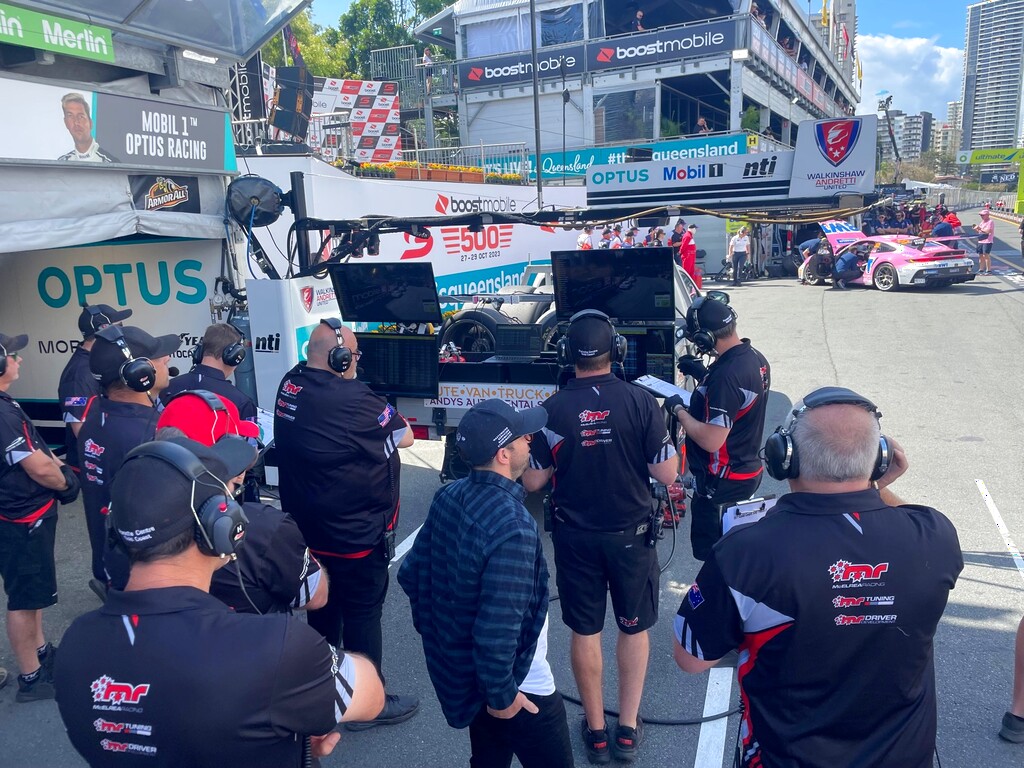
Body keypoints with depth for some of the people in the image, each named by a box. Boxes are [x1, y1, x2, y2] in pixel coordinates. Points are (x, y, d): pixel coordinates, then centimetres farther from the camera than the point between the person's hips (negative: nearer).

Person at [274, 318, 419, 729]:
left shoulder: (289, 384, -4)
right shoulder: (353, 400, -27)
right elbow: (405, 436, -15)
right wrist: (378, 409, 0)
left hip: (306, 528, 8)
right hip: (355, 536, -8)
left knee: (323, 607, 24)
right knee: (363, 614, 8)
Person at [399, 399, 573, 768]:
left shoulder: (448, 497, -6)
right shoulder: (512, 528, -31)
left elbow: (412, 574, 4)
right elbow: (498, 627, -31)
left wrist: (435, 630, 16)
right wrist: (502, 695, -17)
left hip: (457, 667, 8)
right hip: (520, 686, -8)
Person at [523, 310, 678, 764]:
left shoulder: (552, 410, -11)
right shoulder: (640, 402, -14)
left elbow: (532, 482, -5)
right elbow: (667, 474, -12)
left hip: (575, 537, 1)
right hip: (630, 535, 0)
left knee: (585, 632, 15)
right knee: (634, 629, 18)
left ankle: (596, 730, 27)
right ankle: (628, 729, 27)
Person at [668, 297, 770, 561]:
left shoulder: (727, 374, -29)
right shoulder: (755, 358, 1)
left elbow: (711, 440, -29)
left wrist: (679, 410, -15)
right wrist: (703, 376, 9)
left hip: (722, 482, -10)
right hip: (747, 470, 10)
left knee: (710, 551, 7)